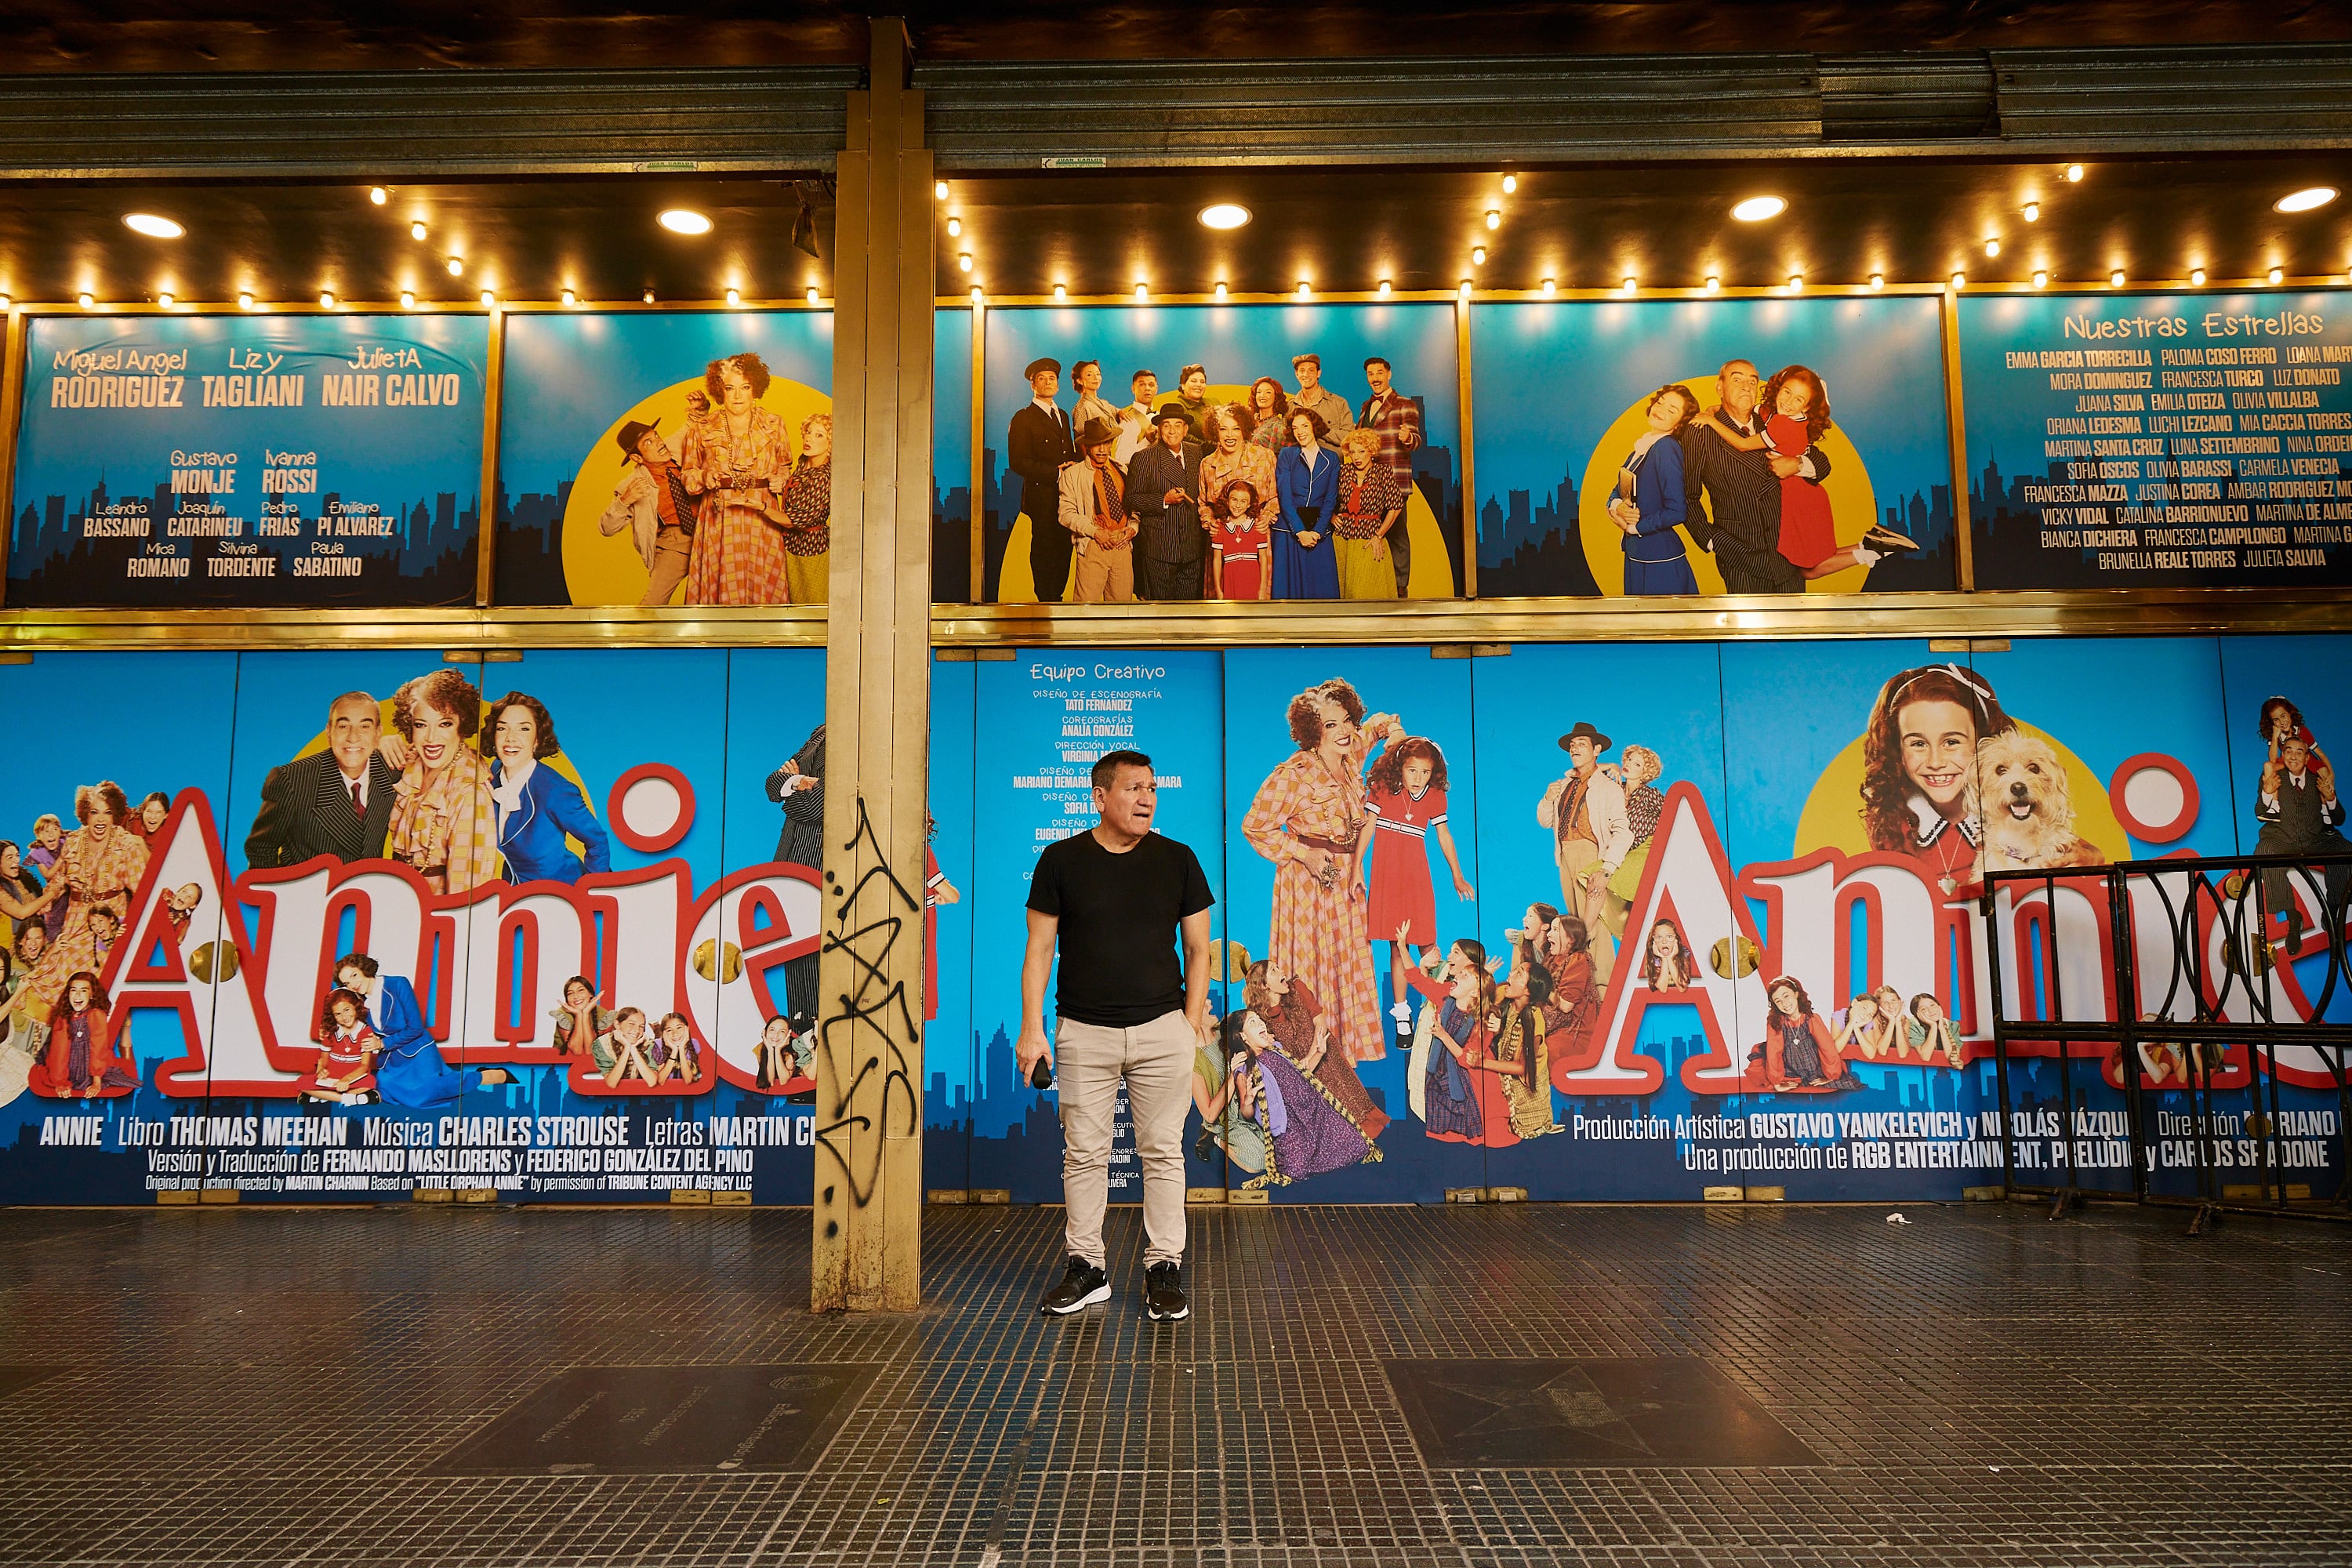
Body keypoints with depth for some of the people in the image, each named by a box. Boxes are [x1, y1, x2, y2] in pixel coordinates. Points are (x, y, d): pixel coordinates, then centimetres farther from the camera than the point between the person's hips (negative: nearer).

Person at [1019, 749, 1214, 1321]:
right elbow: (1039, 949, 2)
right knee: (1083, 1153, 6)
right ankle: (1086, 1268, 17)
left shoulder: (1177, 860, 4)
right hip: (1083, 1032, 0)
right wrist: (1032, 1027, -3)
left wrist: (1193, 1019, 0)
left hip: (1162, 1029, 0)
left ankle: (1164, 1269, 13)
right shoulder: (1061, 860, 2)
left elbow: (1197, 948, 8)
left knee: (1163, 1151, 3)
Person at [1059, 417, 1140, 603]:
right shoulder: (1072, 474, 5)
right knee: (1088, 603, -8)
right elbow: (1067, 514, -1)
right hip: (1093, 545, -3)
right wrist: (1095, 532, -12)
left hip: (1123, 544, 3)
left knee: (1123, 600, 4)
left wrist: (1133, 527, -1)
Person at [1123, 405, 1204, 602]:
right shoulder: (1144, 458, -6)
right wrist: (1164, 500, -19)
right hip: (1159, 548, -5)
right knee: (1159, 602, 1)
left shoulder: (1196, 453, 10)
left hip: (1192, 547, 5)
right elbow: (1132, 499, -8)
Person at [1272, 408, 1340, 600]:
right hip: (1289, 530, -2)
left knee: (1321, 587, 0)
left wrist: (1317, 532, -10)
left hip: (1319, 532, 2)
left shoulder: (1331, 460, 9)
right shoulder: (1286, 455, 3)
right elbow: (1284, 497, -6)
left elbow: (1330, 500, 3)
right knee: (1290, 584, -1)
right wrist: (1300, 531, -14)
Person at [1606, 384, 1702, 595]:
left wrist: (1635, 526, -10)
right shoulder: (1641, 446, 8)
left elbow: (1677, 511, -22)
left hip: (1660, 561, -8)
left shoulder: (1667, 447, -16)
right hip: (1635, 554, 8)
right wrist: (1617, 507, -8)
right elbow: (1618, 493, 16)